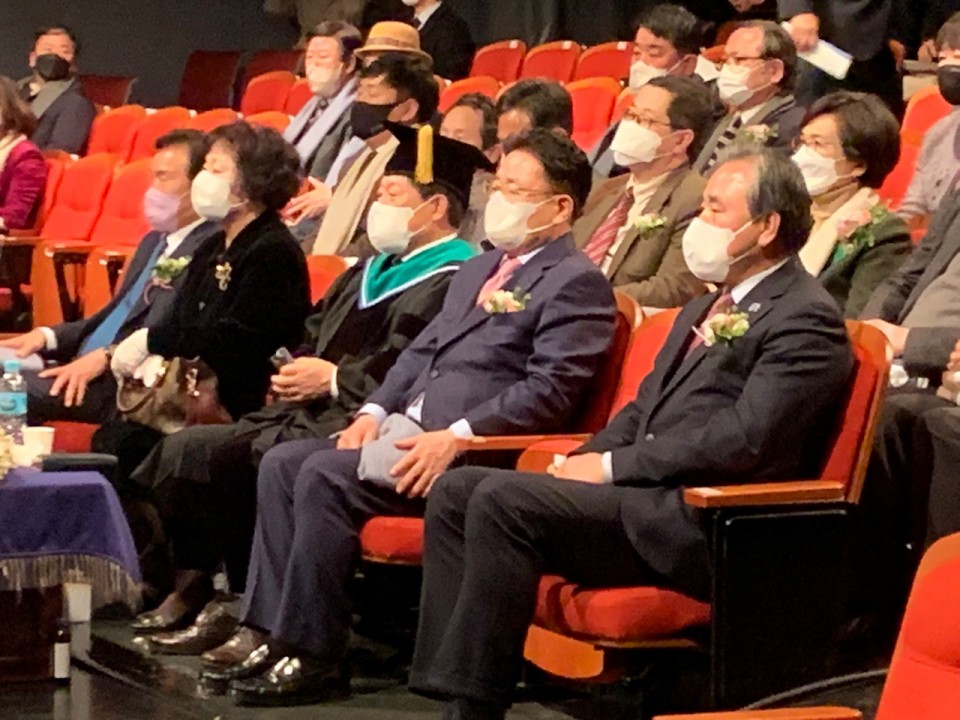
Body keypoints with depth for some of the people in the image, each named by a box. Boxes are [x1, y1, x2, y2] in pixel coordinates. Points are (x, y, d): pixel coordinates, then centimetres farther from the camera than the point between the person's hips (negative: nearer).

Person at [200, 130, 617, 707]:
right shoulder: (477, 270, 23)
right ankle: (269, 629, -6)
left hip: (473, 450, -9)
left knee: (325, 475, -24)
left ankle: (313, 655, -18)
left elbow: (550, 390, -16)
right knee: (282, 464, -5)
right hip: (406, 427, 9)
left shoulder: (577, 283, -6)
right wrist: (375, 411, 6)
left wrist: (456, 437, -23)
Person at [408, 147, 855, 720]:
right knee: (458, 490, -3)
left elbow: (742, 441, -18)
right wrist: (586, 460, 5)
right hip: (640, 494, 10)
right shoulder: (705, 309, 23)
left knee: (502, 499, -25)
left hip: (694, 523, -10)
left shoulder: (806, 319, -8)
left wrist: (611, 466, -14)